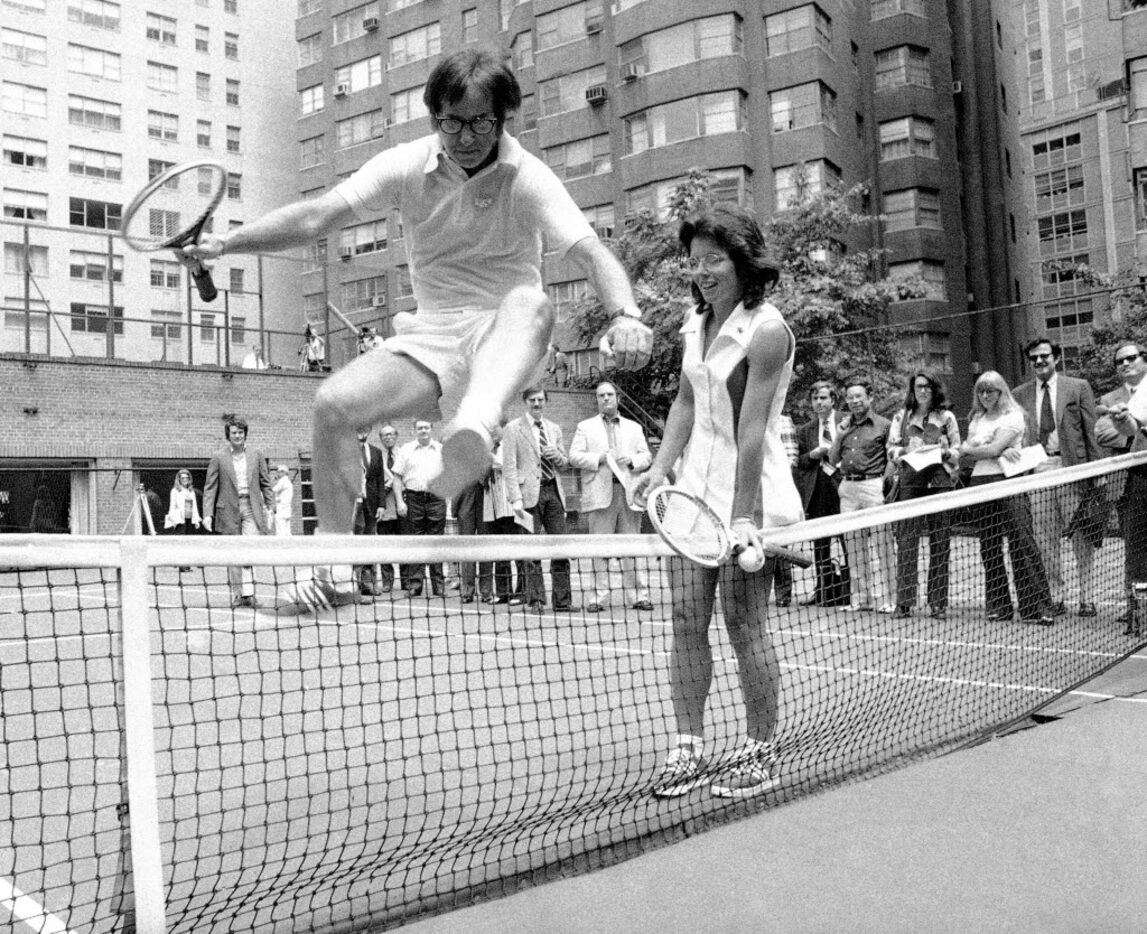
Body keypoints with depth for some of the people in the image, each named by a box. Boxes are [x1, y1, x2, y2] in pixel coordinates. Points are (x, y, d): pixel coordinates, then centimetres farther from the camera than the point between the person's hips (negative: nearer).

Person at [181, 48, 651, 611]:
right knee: (333, 405, -17)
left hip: (504, 337, -3)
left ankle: (474, 428, -66)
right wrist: (228, 241, -17)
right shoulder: (408, 166, 0)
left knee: (531, 301, -37)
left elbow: (590, 253, -22)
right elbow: (318, 216, -5)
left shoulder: (527, 178, -9)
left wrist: (626, 316, -42)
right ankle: (333, 569, -7)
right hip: (431, 334, 3)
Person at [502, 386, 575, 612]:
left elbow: (564, 463, 21)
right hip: (530, 493, -4)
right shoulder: (513, 429, 0)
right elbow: (509, 467, -5)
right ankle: (535, 600, 6)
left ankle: (562, 600, 6)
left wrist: (557, 455, -2)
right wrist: (515, 499, -13)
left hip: (554, 492, 5)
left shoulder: (554, 428, 17)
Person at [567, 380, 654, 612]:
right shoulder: (585, 427, 14)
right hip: (599, 494, -1)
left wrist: (632, 460, -6)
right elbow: (574, 457, 4)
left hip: (628, 492, 2)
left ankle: (639, 596, 1)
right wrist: (599, 458, -10)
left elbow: (647, 457, 15)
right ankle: (599, 597, -1)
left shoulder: (634, 427, 21)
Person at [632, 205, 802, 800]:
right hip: (694, 487, 7)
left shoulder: (766, 330, -14)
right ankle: (688, 747, 14)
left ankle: (760, 752, 15)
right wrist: (660, 467, 5)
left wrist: (742, 514, -22)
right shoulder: (695, 322, 9)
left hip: (749, 491, -7)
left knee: (744, 626, -1)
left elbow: (751, 429, -20)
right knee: (686, 620, 4)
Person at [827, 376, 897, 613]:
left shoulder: (883, 425, 1)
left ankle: (884, 599, -1)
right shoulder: (844, 426, 16)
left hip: (873, 485, -5)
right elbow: (833, 460, 14)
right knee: (855, 545, 8)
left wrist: (886, 482, -9)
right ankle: (861, 598, 13)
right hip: (847, 487, 5)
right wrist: (840, 435, 2)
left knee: (879, 545, -5)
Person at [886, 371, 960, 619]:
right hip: (909, 482, 0)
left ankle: (938, 603, 7)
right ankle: (904, 602, -1)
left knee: (940, 543, -1)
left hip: (939, 482, 0)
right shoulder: (902, 417, 14)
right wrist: (909, 452, -9)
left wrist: (942, 452, -10)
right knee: (906, 543, -5)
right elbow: (891, 449, 10)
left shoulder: (946, 417, 12)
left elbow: (957, 451, 10)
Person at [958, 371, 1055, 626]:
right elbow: (969, 454, 5)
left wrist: (966, 449, 4)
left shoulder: (1012, 417, -1)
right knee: (988, 548, 6)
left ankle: (1037, 608, -8)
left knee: (1022, 544, -10)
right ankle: (998, 605, 14)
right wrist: (1000, 452, -10)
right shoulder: (976, 419, 18)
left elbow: (993, 448, -11)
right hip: (979, 483, 6)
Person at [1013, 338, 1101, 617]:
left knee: (1082, 537, 1)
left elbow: (1092, 431, 2)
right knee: (1046, 539, 4)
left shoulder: (1079, 387, 5)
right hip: (1037, 470, 2)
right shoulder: (1020, 394, 11)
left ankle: (1087, 599, 8)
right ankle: (1055, 598, 13)